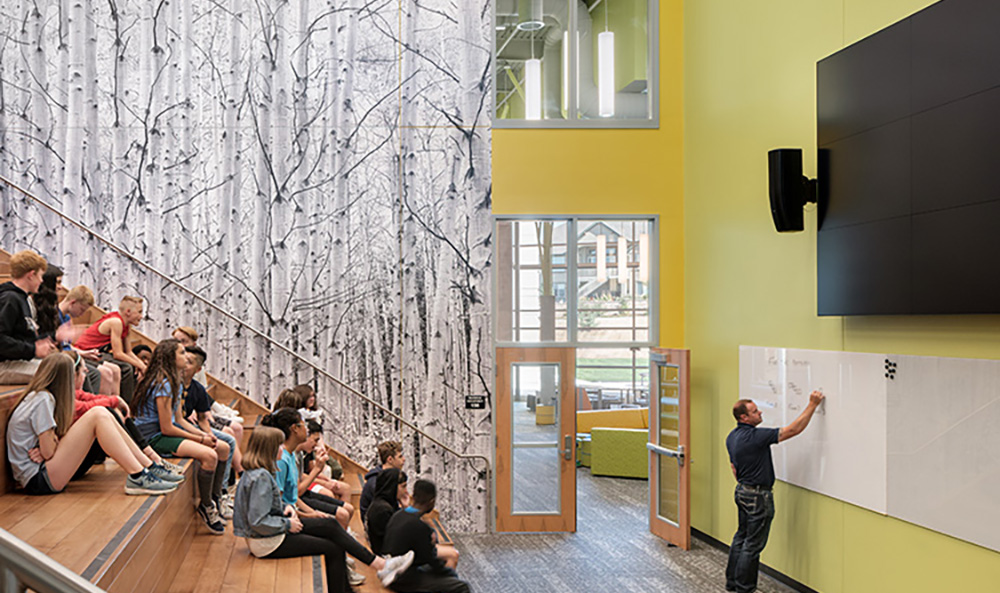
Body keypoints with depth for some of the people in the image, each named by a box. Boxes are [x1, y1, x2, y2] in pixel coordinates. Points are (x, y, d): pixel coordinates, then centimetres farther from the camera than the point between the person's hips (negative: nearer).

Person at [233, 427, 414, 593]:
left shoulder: (256, 472, 7)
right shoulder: (261, 477, -25)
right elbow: (258, 522, -28)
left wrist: (286, 507, 3)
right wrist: (287, 524, -16)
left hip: (275, 530, 10)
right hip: (266, 543, -10)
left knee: (330, 525, 2)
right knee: (332, 549, -5)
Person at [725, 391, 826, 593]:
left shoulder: (732, 437, 5)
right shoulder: (755, 436, -24)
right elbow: (794, 429, -25)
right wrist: (812, 405, -22)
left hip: (743, 491, 9)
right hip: (758, 496, -9)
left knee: (741, 538, 18)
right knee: (753, 545, 0)